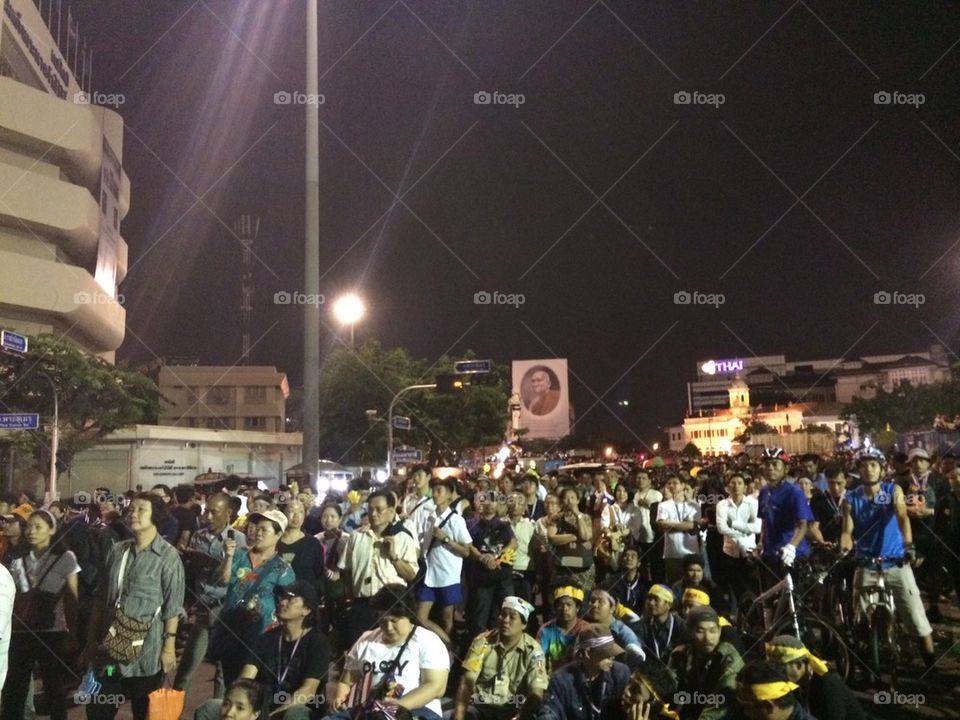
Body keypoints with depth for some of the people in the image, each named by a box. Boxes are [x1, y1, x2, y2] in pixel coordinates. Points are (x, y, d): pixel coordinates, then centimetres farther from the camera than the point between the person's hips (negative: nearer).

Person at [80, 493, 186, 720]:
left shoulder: (168, 556, -8)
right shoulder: (118, 550, 6)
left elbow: (172, 607, -9)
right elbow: (101, 599, 12)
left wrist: (169, 646, -12)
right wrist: (91, 641, 12)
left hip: (146, 651, -5)